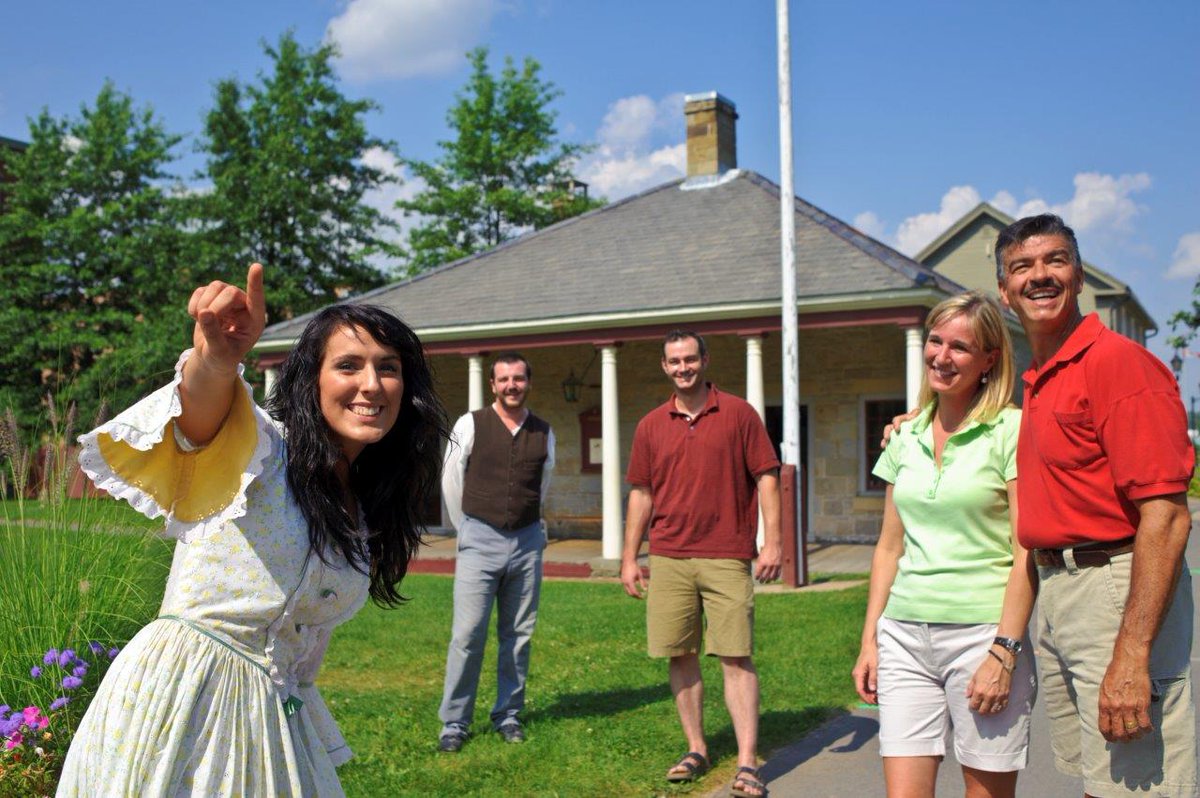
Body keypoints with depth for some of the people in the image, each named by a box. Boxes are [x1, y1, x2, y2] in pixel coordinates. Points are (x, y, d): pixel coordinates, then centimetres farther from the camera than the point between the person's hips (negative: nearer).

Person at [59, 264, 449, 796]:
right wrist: (216, 358, -56)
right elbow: (202, 408, -36)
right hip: (177, 691, -6)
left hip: (274, 716, 6)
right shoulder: (261, 447, -11)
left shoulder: (366, 509, 9)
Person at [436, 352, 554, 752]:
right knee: (468, 634, -7)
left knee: (518, 634, 8)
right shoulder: (470, 425, -2)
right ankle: (454, 723, 4)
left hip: (527, 542, 3)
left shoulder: (544, 433, 8)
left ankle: (508, 715, 20)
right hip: (480, 541, -3)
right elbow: (451, 482, 7)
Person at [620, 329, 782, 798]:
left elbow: (766, 478, 1)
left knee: (735, 657, -5)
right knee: (680, 657, 7)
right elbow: (641, 494, 13)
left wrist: (772, 543, -8)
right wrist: (629, 558, 9)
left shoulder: (738, 414, 2)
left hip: (727, 558, -3)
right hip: (668, 559, 3)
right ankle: (696, 750, 22)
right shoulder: (651, 426, 10)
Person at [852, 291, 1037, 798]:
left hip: (982, 632, -4)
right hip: (905, 636, 4)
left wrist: (1004, 651, -14)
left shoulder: (1011, 432, -5)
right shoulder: (906, 437, 11)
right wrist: (870, 639, 10)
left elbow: (1028, 553, -9)